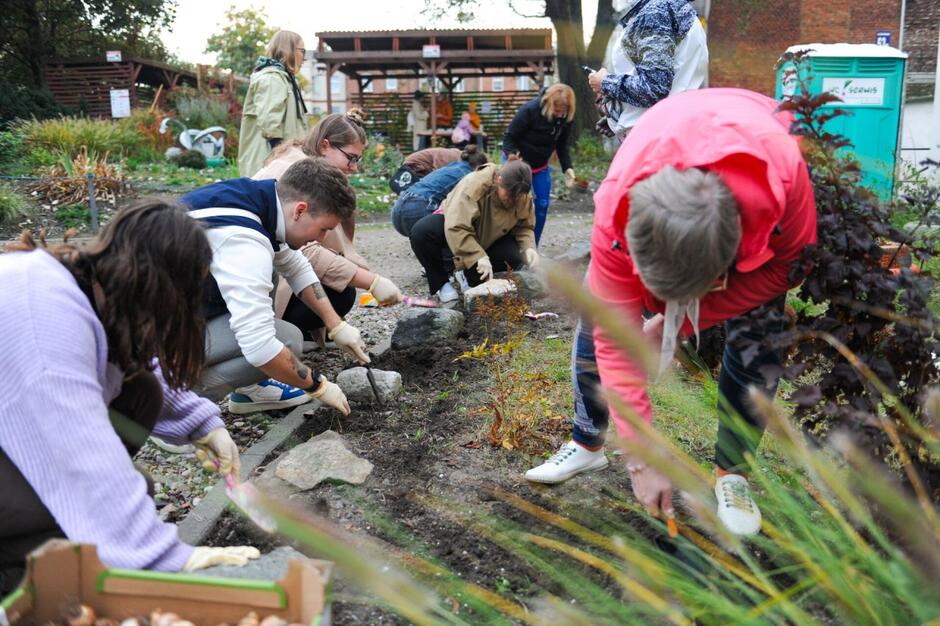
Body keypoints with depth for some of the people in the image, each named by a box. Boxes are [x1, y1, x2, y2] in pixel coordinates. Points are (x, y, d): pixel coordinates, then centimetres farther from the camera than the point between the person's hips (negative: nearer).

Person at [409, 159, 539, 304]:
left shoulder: (523, 196, -20)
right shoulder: (473, 186, -38)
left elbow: (525, 226, -6)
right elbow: (457, 228, -43)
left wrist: (528, 248, -27)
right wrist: (478, 256, -50)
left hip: (489, 238, 4)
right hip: (453, 222, -3)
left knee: (513, 258, -26)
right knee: (421, 233, -34)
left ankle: (473, 280, 1)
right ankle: (441, 283, -11)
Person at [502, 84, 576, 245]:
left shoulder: (565, 117, -12)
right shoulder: (529, 110, -27)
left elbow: (562, 145, 2)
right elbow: (509, 138, -20)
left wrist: (567, 167, -11)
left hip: (541, 166, 5)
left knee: (542, 205, 0)